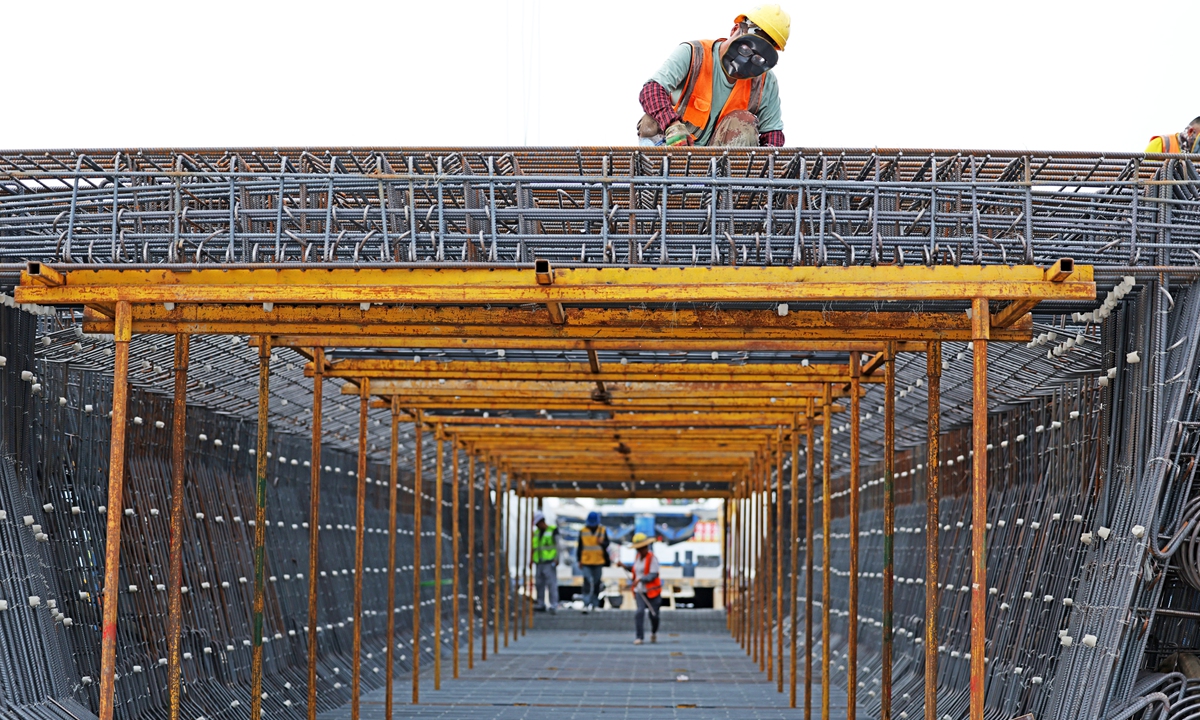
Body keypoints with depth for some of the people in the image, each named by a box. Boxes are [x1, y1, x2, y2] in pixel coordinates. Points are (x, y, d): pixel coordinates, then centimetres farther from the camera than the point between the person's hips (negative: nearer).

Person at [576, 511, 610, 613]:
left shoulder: (603, 531, 3)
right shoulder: (583, 531, 3)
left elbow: (607, 544, 4)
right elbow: (580, 546, 7)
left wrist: (602, 542, -19)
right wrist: (579, 560, 5)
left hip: (598, 562, 2)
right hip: (586, 562, -2)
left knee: (596, 583, 9)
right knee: (587, 583, -12)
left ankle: (593, 603, 20)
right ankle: (586, 604, -16)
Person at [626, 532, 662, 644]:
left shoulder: (652, 558, -11)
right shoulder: (638, 557, 11)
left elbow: (653, 575, -19)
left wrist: (640, 579, -31)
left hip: (652, 591, -4)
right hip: (640, 591, 5)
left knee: (653, 614, 5)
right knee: (640, 611, -14)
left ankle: (654, 632, 34)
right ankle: (640, 637, -15)